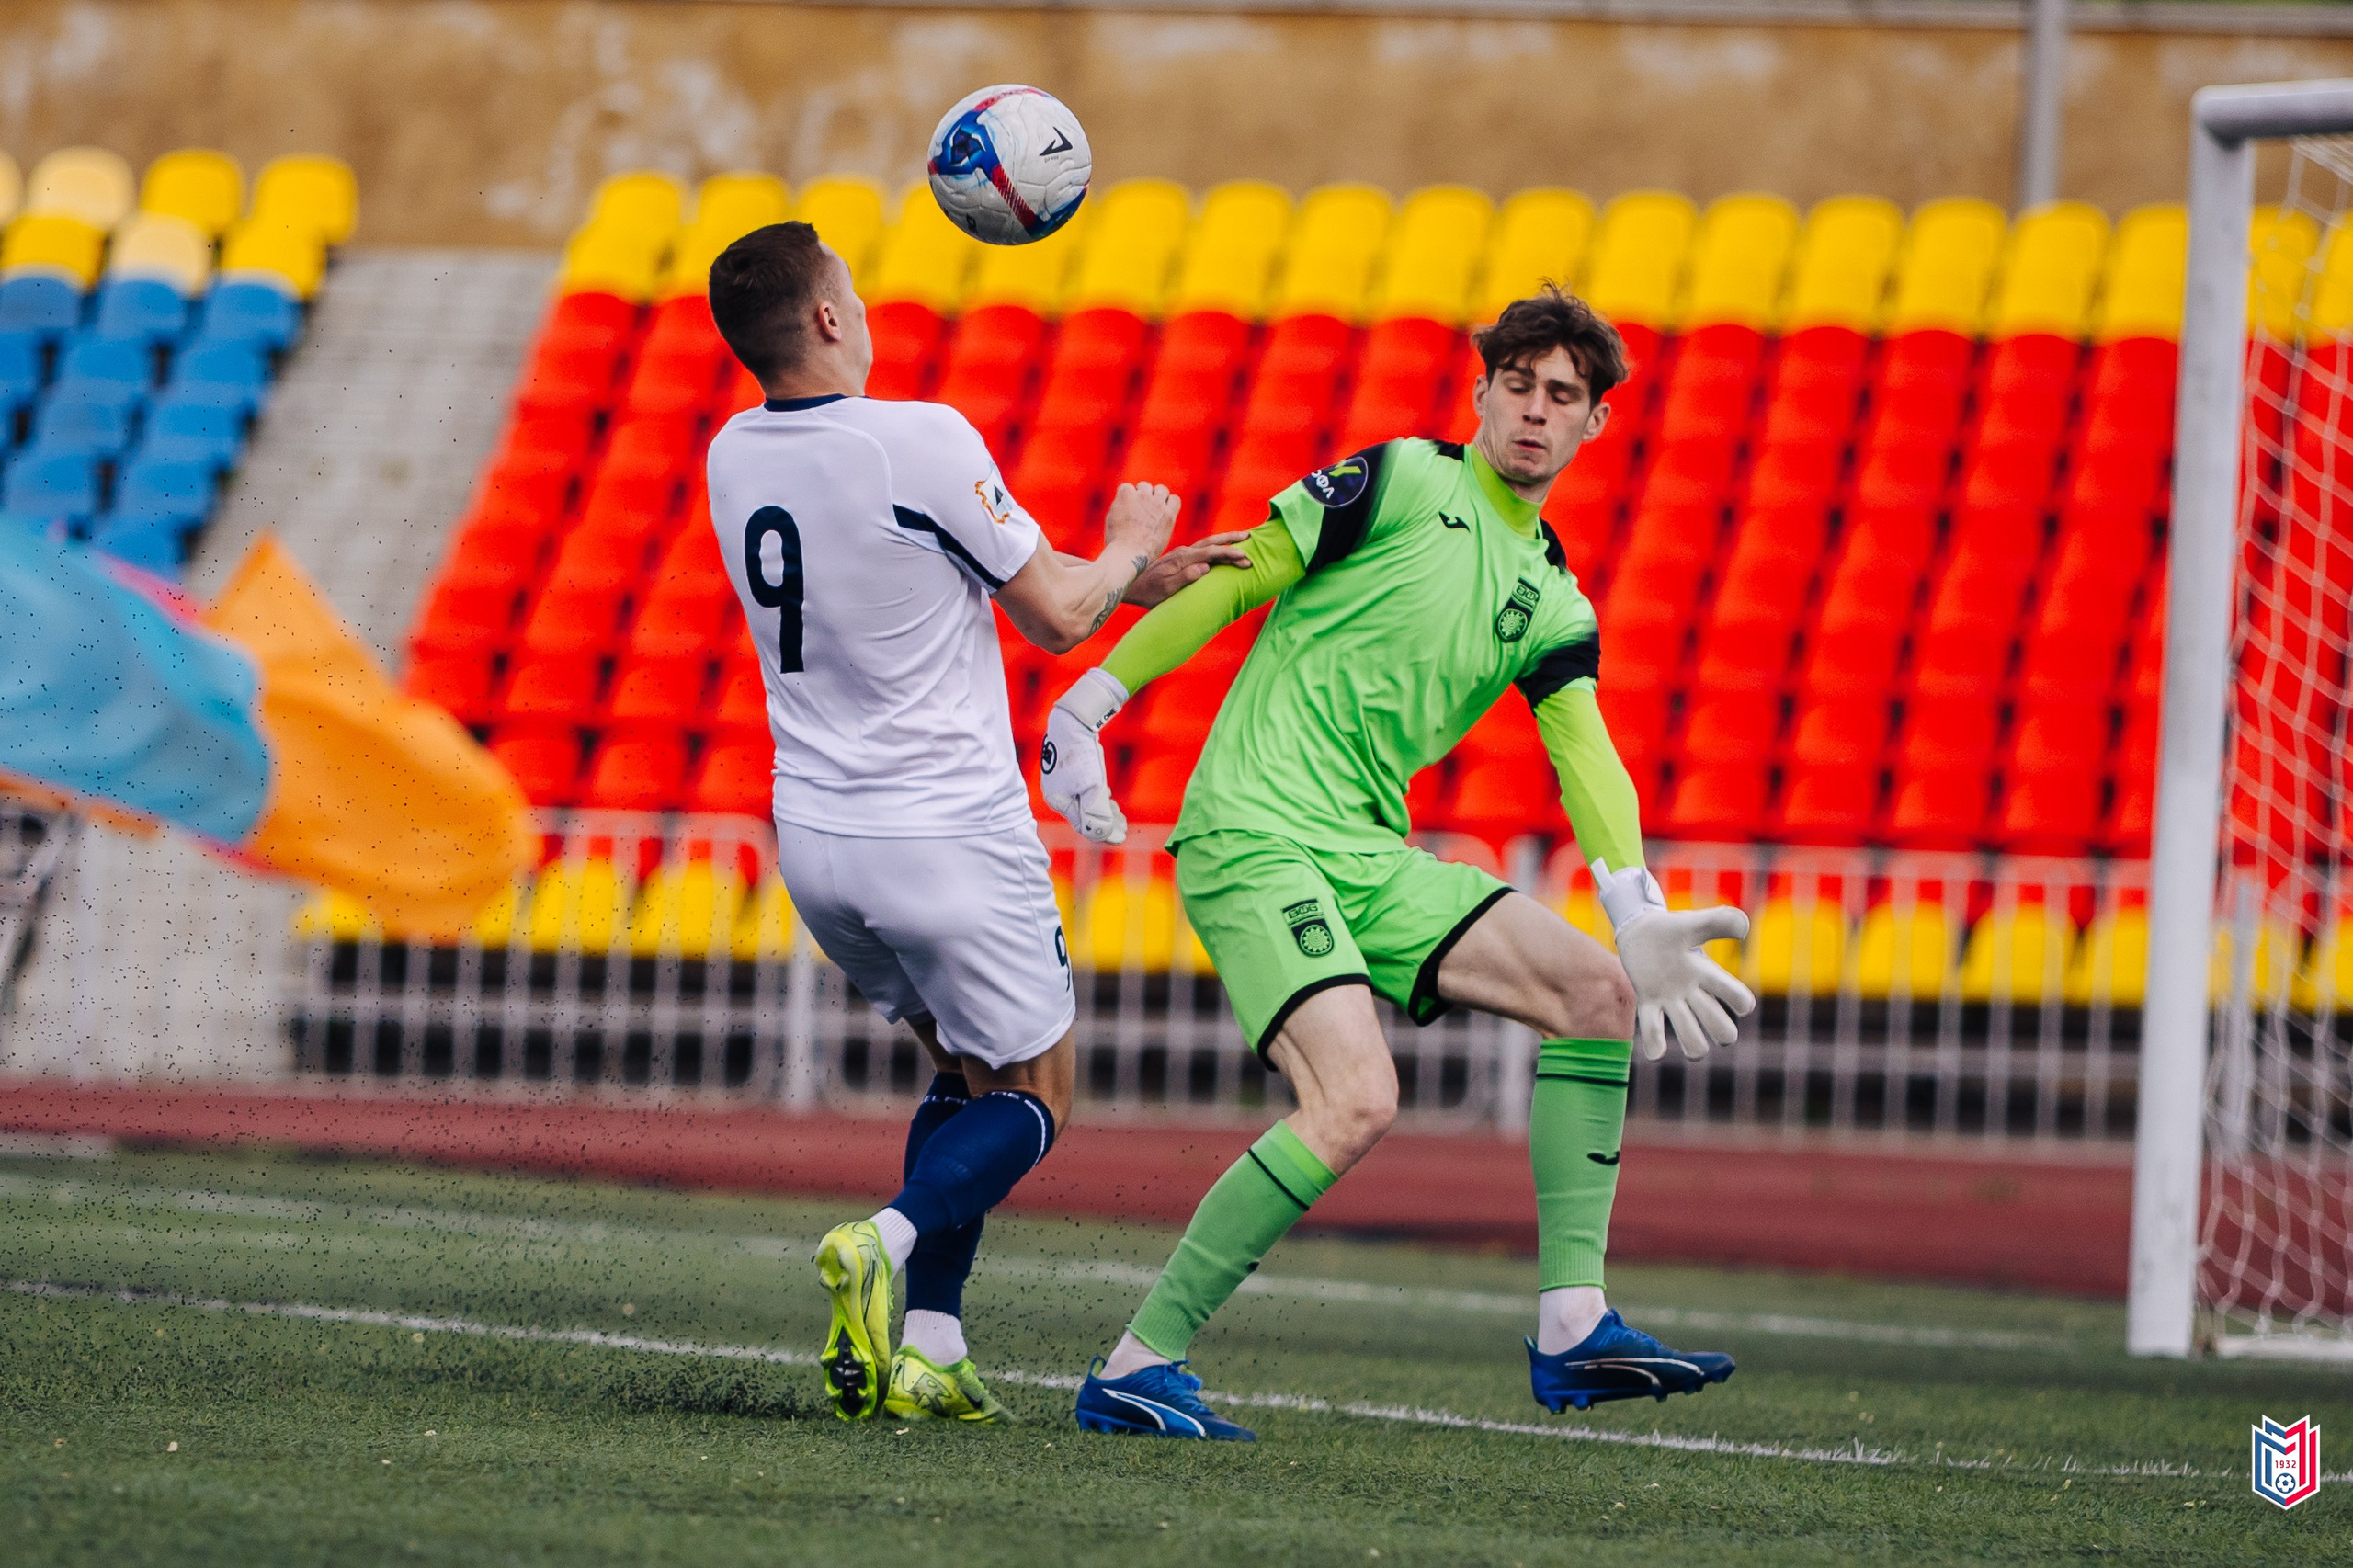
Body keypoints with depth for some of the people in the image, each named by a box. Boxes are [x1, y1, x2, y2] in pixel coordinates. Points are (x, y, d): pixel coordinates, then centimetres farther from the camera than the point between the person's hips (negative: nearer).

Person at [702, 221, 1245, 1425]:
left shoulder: (734, 457, 3)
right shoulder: (924, 442, -19)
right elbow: (1059, 616, -8)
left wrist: (1130, 581, 16)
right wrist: (1129, 547, 15)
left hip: (814, 834, 6)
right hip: (950, 839, -6)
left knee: (965, 1071, 22)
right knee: (1033, 1097, 9)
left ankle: (925, 1344, 7)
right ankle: (891, 1242, -20)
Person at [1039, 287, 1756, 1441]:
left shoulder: (1552, 606, 16)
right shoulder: (1403, 481, -1)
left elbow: (1586, 760, 3)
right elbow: (1230, 583, -2)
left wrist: (1638, 919, -14)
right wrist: (1087, 708, -8)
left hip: (1367, 857, 7)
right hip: (1251, 832, -7)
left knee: (1596, 989, -3)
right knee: (1357, 1099, -24)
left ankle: (1571, 1332, -4)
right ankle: (1134, 1369, -16)